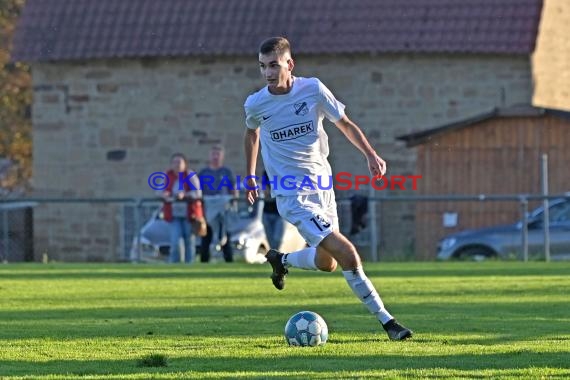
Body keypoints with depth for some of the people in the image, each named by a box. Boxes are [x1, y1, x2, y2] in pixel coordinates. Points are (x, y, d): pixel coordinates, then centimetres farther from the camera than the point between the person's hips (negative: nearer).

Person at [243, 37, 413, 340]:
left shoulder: (313, 90, -7)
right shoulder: (256, 104, -9)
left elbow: (345, 124, 5)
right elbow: (252, 133, 14)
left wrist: (370, 155, -8)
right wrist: (250, 175, 20)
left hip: (322, 186, 4)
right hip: (292, 196, -4)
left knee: (327, 263, 14)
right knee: (347, 254, -16)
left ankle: (281, 260, 43)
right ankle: (386, 320, -9)